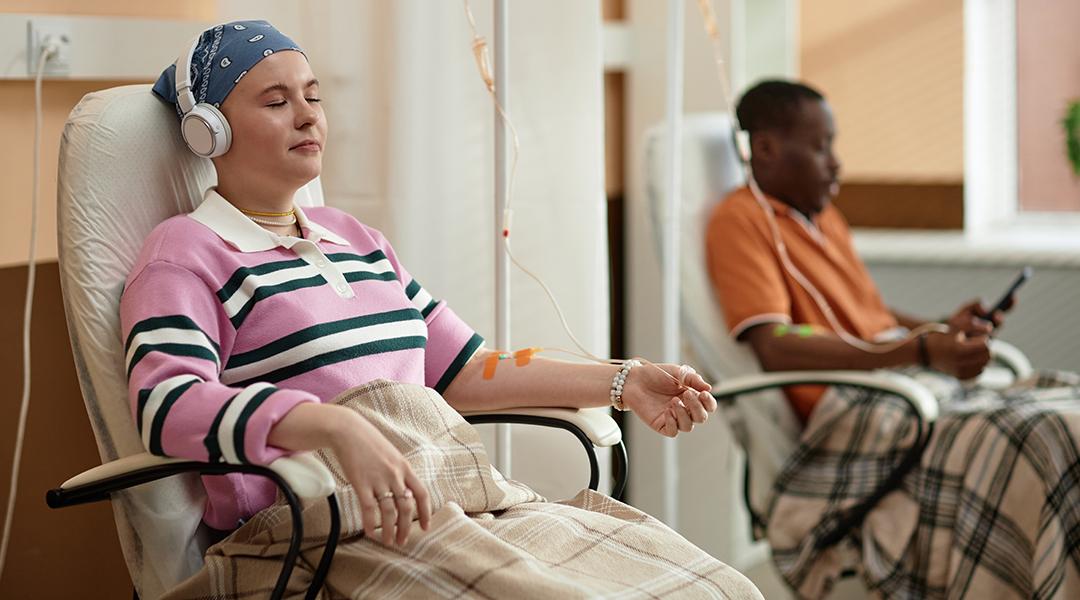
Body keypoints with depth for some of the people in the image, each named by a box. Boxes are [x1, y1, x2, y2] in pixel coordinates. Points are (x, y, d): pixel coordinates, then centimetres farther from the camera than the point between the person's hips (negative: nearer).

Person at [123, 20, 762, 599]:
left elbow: (464, 369, 25)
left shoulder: (358, 240, 26)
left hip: (461, 499, 7)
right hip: (319, 534, -7)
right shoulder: (186, 252, 1)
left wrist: (624, 383, 15)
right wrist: (339, 427, -33)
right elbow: (168, 403, -18)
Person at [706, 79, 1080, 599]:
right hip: (851, 410, -9)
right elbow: (774, 347, -17)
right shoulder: (739, 219, -4)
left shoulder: (824, 215, 24)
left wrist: (944, 330, 8)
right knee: (1037, 441, -29)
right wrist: (922, 351, -23)